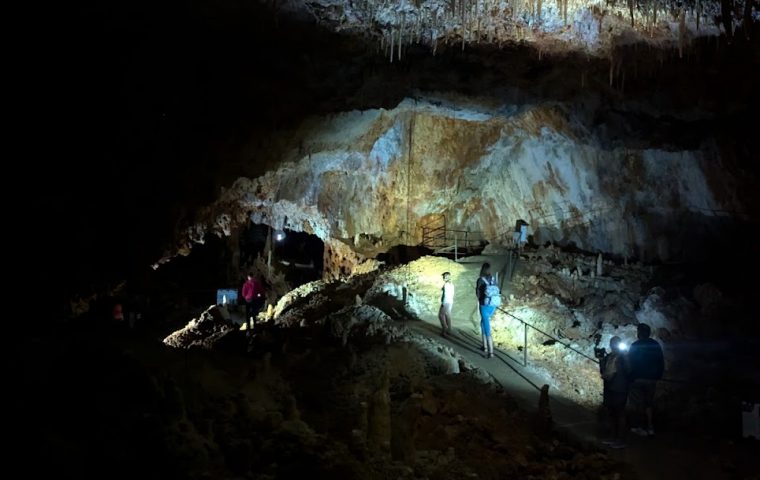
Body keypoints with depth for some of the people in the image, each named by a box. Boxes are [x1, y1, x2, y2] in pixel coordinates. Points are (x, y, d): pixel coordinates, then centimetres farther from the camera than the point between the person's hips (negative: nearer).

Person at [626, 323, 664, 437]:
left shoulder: (635, 346, -11)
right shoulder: (656, 345, 2)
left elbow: (630, 364, -12)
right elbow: (661, 363, 7)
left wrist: (630, 377, -3)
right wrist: (658, 376, 16)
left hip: (637, 379, -4)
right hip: (652, 379, 4)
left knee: (637, 404, 6)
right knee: (648, 403, 16)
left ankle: (641, 428, 7)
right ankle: (650, 427, 9)